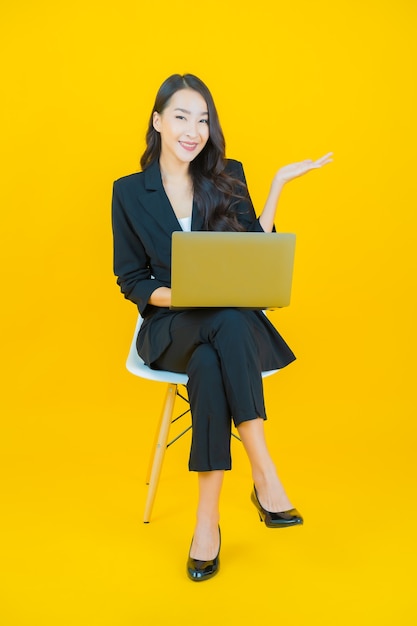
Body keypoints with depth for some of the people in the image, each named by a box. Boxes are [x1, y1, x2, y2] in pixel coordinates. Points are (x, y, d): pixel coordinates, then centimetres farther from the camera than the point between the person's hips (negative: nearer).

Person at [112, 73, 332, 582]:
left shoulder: (228, 177, 7)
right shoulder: (129, 192, 4)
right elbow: (130, 280, 4)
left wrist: (279, 183, -2)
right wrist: (177, 295, -16)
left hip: (235, 321, 1)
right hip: (171, 327, 0)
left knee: (210, 362, -37)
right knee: (226, 326, -36)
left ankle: (208, 515, -29)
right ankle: (264, 477, -29)